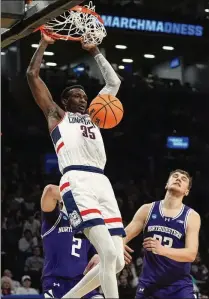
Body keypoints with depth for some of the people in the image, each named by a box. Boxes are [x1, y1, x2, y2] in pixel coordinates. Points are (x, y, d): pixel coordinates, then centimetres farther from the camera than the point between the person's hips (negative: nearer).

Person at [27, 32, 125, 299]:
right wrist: (44, 44, 23)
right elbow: (32, 74, 14)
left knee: (117, 261, 0)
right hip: (77, 182, -7)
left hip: (102, 182, 7)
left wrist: (95, 52, 39)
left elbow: (114, 82, 41)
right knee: (109, 253, -23)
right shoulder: (56, 114, 19)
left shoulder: (92, 115, 33)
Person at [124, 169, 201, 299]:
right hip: (148, 283, 2)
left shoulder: (192, 216, -4)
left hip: (179, 285, -2)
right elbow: (124, 235, 3)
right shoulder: (147, 209, 3)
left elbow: (191, 254, -13)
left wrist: (162, 250, -31)